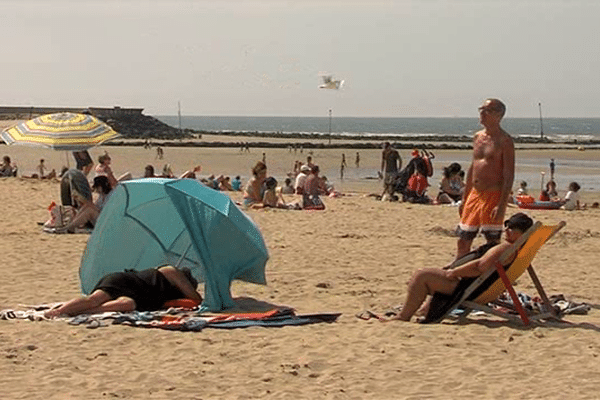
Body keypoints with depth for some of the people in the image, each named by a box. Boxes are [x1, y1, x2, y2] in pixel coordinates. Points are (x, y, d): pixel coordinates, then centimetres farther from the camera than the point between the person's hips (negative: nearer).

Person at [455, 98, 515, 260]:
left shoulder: (504, 140, -9)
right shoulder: (478, 137, 13)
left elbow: (509, 175, -13)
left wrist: (502, 205, -20)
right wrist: (464, 199, 18)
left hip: (493, 195, -7)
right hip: (474, 194, 7)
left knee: (493, 244, -3)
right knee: (463, 240, 10)